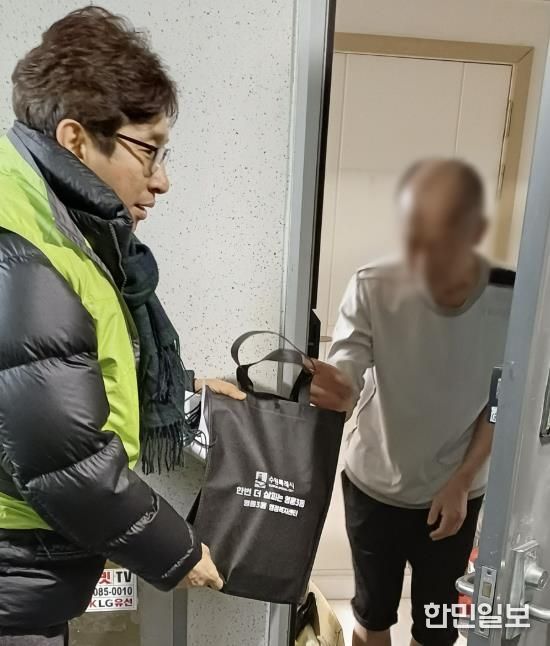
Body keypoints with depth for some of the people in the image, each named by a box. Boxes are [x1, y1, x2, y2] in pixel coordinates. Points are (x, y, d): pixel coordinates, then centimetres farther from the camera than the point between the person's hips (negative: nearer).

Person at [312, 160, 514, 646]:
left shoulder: (512, 303, -18)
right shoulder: (372, 289, -22)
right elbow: (346, 370, -25)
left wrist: (461, 482, -10)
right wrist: (332, 387, -49)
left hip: (455, 493, 1)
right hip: (372, 487, 0)